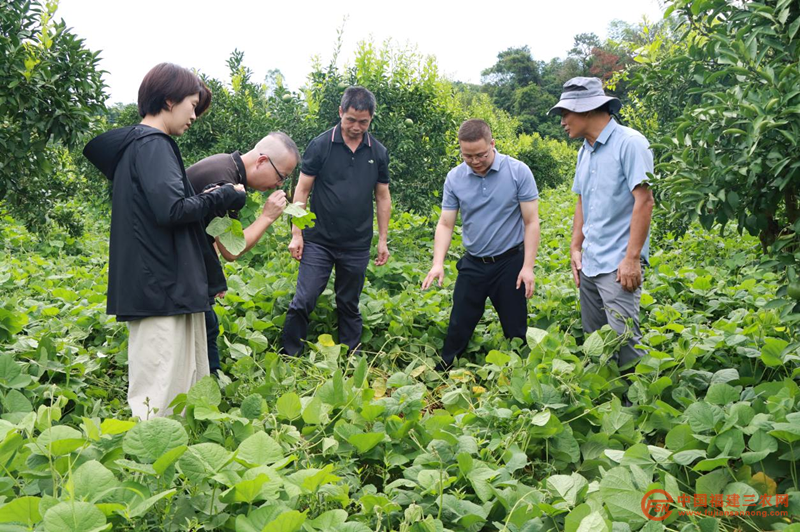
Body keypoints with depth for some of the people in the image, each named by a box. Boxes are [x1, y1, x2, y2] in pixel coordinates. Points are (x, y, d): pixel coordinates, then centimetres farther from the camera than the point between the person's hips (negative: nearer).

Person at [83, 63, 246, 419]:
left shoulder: (136, 143, 20)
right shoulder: (153, 145, -11)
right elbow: (172, 209, -22)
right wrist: (225, 197, -9)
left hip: (162, 286, 10)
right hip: (161, 287, -10)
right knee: (160, 402, -7)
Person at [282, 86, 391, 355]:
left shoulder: (378, 152, 4)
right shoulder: (320, 146, -5)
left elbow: (382, 197, 11)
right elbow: (302, 190, -2)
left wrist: (383, 239, 9)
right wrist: (296, 234, -6)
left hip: (357, 246, 2)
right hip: (319, 241, -2)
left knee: (349, 307, 12)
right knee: (303, 302, -6)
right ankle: (288, 358, 7)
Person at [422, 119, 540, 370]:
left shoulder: (518, 172, -11)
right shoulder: (454, 178, -3)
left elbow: (531, 222, -9)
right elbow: (445, 224, 0)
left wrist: (528, 267, -13)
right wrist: (438, 263, -14)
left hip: (510, 262, -2)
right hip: (473, 264, 3)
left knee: (515, 329, 6)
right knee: (459, 325, 10)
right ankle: (443, 371, 25)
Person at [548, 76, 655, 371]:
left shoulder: (629, 142, -10)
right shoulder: (585, 150, 14)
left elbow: (644, 200, -16)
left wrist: (632, 258, -19)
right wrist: (575, 247, 12)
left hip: (618, 265, -8)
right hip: (589, 263, 8)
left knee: (624, 343, -10)